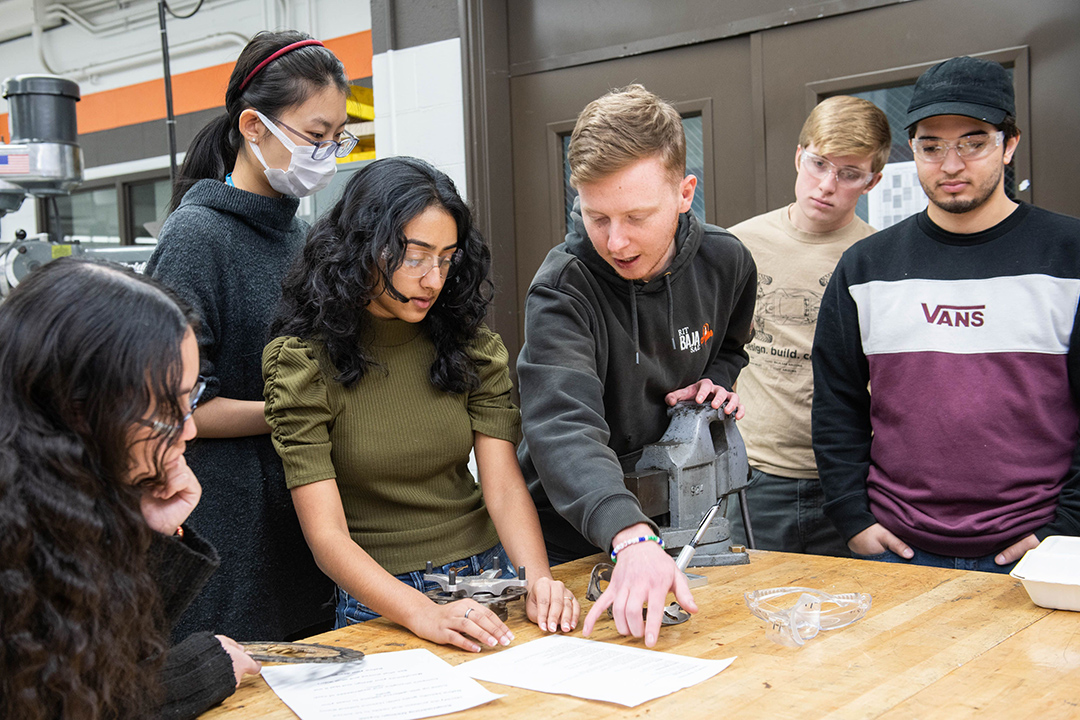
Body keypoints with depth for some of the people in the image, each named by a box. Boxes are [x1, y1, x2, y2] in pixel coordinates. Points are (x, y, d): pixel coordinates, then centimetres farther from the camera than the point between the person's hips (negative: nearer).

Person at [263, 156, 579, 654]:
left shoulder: (471, 344, 4)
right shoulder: (301, 360, -9)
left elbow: (504, 487, -2)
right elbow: (327, 534, -13)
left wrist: (537, 579, -22)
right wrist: (424, 614, -28)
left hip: (486, 577, 3)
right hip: (377, 602, -3)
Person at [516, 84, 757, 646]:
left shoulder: (725, 263, -9)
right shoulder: (562, 289, -26)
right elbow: (564, 428, -41)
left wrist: (715, 385, -7)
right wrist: (631, 537, -56)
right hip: (575, 541, -4)